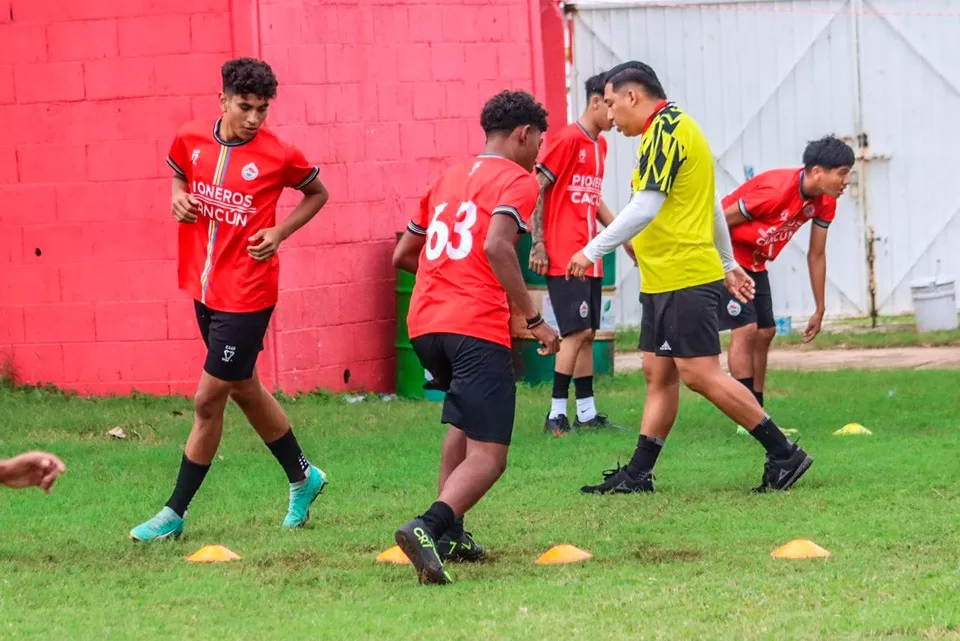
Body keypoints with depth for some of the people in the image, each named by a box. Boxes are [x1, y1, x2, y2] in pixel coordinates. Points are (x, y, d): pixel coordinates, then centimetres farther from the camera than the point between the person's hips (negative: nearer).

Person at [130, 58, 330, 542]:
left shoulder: (279, 156, -13)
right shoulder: (191, 139, -2)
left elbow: (317, 194, 5)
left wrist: (280, 233, -9)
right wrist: (178, 199, -2)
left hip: (246, 295, -6)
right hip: (205, 286, 6)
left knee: (208, 400, -5)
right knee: (243, 389, 20)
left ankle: (175, 513, 6)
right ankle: (302, 477, 40)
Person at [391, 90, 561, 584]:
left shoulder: (449, 178, 22)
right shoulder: (518, 181, 1)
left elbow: (403, 255, 27)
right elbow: (497, 246, -18)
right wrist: (533, 318, -15)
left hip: (424, 321, 7)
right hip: (476, 325, -7)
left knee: (467, 421, 31)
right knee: (487, 458, -8)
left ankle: (448, 534, 23)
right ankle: (428, 527, -33)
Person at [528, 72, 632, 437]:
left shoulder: (599, 144, 14)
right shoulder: (568, 140, -12)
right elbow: (536, 189, -14)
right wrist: (538, 244, -17)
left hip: (588, 256, 9)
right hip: (563, 255, -9)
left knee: (587, 333, 9)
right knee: (577, 330, -12)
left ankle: (586, 413, 13)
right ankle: (556, 414, -9)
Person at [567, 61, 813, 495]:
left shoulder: (665, 130, -14)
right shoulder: (675, 127, 18)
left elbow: (645, 207, -22)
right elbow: (711, 204, 24)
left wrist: (593, 251, -19)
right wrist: (728, 264, 30)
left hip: (684, 278, -11)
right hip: (664, 280, 11)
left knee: (700, 373, -10)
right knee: (658, 374, 9)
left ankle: (784, 454, -7)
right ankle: (638, 473, 11)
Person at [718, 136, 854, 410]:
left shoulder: (824, 202, -7)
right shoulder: (777, 191, -33)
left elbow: (816, 255, 4)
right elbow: (720, 222, -24)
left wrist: (820, 310, 7)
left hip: (754, 261, 9)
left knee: (765, 331, 8)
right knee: (746, 328, -17)